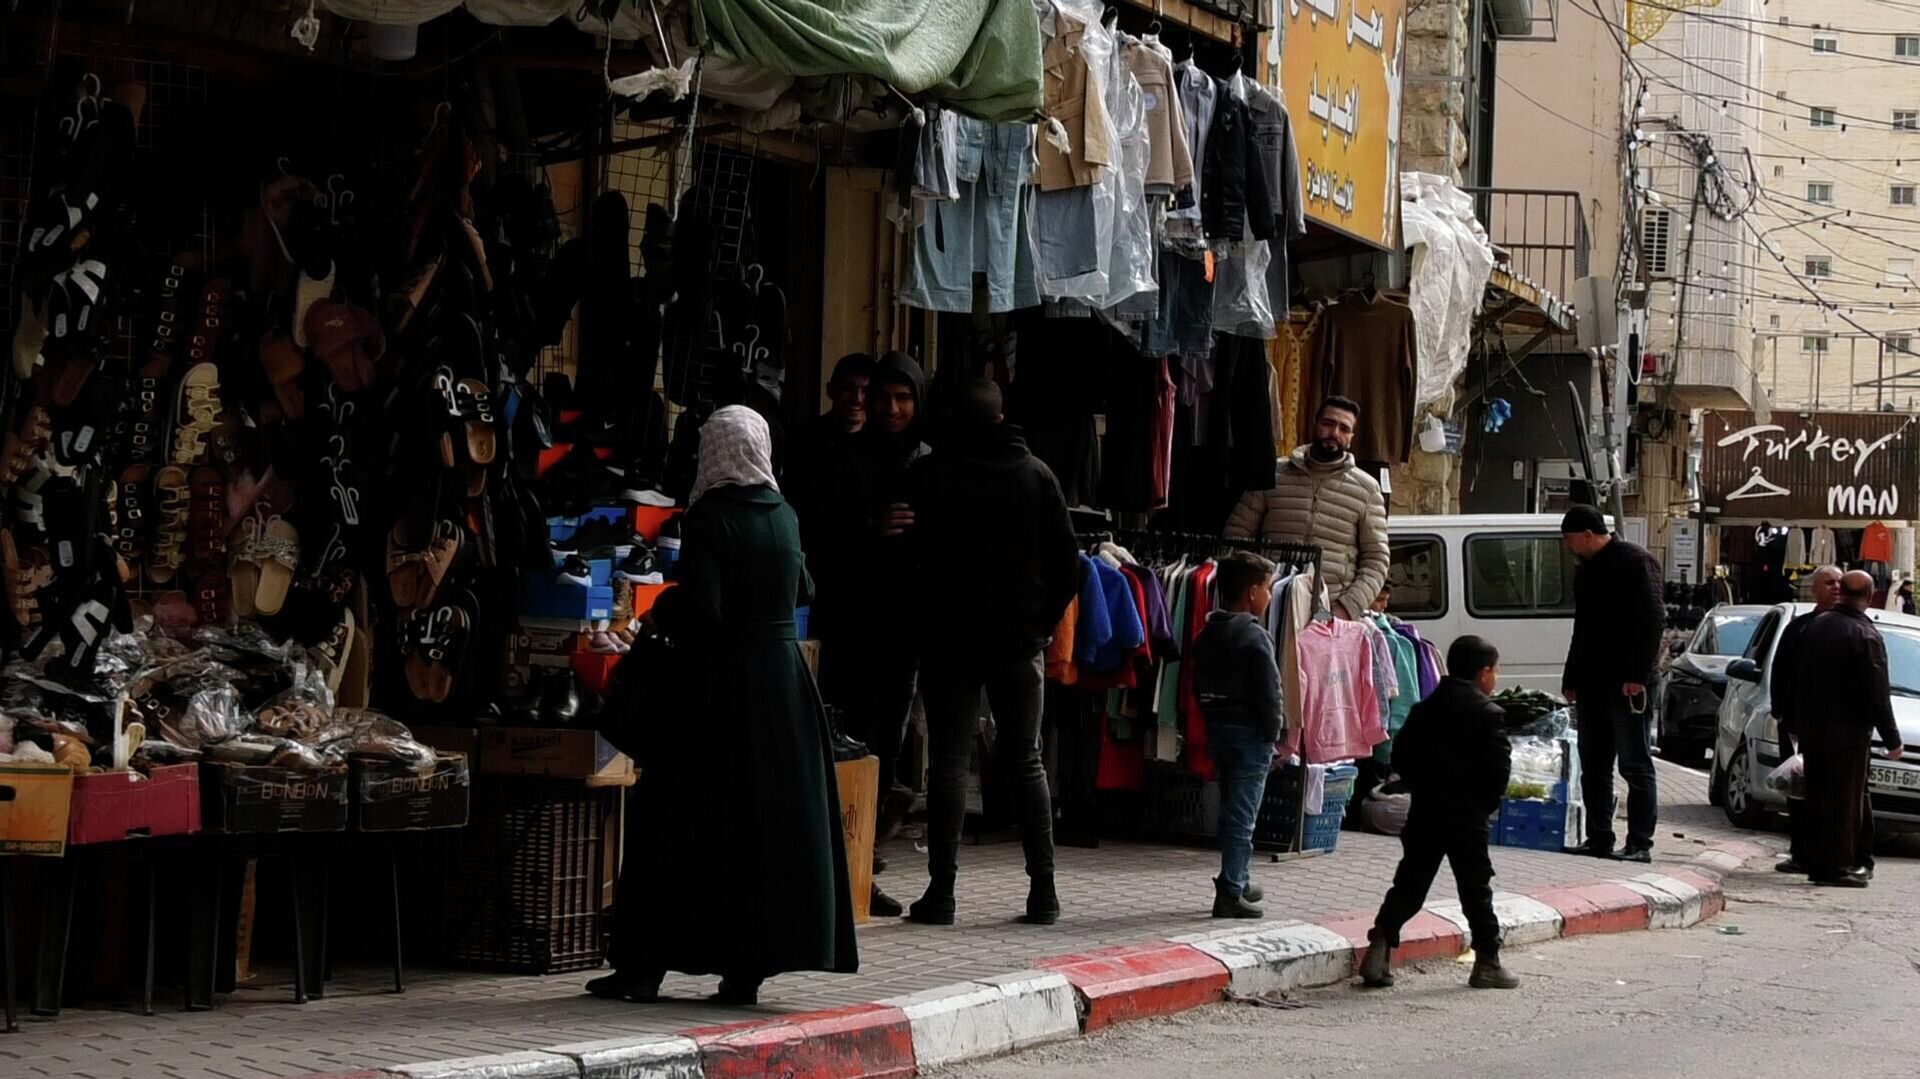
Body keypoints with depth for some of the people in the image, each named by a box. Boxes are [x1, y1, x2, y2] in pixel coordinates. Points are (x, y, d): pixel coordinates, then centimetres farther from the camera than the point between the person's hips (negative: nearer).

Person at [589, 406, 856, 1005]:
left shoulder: (709, 518, -13)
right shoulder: (783, 515, 5)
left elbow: (703, 613, -19)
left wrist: (664, 610, 0)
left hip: (720, 681, -5)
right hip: (784, 672, 5)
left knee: (687, 819, 2)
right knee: (775, 815, 9)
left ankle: (646, 962, 5)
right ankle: (749, 966, 10)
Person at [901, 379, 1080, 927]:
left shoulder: (929, 473, -3)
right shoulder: (1037, 474, 3)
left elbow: (909, 553, -3)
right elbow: (1067, 558, 2)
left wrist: (923, 615, 10)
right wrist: (1043, 623, 11)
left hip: (950, 639, -2)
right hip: (1020, 640, 2)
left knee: (948, 763, 0)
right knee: (1025, 760, 9)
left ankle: (941, 891, -3)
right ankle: (1043, 888, 7)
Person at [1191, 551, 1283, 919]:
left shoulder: (1205, 635, 10)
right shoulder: (1254, 636, -15)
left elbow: (1199, 688, 13)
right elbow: (1269, 692, -16)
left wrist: (1212, 721, 15)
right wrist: (1273, 735, -8)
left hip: (1217, 731, 8)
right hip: (1249, 733, -8)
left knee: (1232, 811, 18)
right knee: (1242, 816, -5)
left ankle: (1237, 882, 28)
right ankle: (1231, 892, -6)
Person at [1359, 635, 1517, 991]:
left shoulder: (1425, 709, 9)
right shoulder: (1488, 714, -8)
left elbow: (1400, 757, 8)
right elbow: (1499, 768, -12)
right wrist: (1488, 802, 2)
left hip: (1424, 812, 5)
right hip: (1468, 817, -5)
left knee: (1409, 884, 8)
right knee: (1476, 888, 5)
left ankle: (1379, 949, -3)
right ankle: (1487, 963, 12)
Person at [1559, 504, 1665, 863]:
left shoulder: (1635, 562, -9)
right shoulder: (1587, 571, 18)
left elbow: (1653, 621, -15)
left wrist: (1638, 676, -21)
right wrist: (1571, 679, 21)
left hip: (1627, 685, -9)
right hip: (1592, 684, 9)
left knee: (1635, 766, -5)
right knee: (1594, 766, 10)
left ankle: (1640, 844, -5)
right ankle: (1598, 840, 15)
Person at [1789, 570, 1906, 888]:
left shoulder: (1815, 626, 7)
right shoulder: (1865, 636, -14)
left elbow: (1797, 679, 13)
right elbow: (1877, 694, -13)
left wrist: (1798, 723, 20)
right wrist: (1892, 739, -6)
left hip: (1811, 727, 7)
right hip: (1848, 730, -7)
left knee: (1817, 797, 13)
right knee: (1845, 799, -1)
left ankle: (1815, 860, 17)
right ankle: (1837, 865, -1)